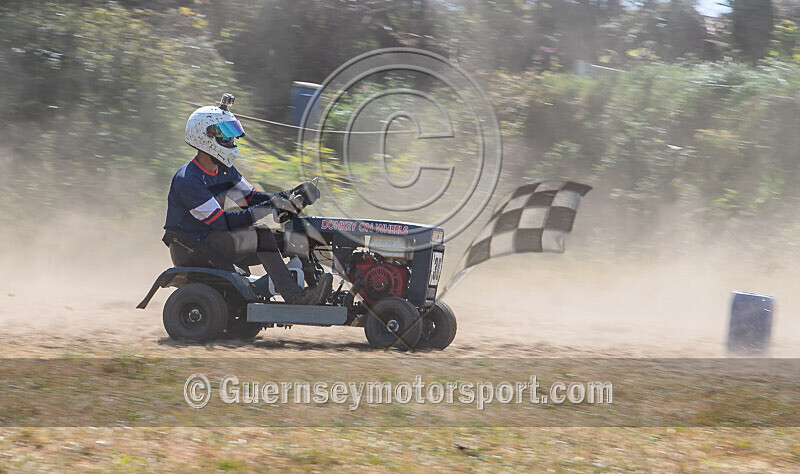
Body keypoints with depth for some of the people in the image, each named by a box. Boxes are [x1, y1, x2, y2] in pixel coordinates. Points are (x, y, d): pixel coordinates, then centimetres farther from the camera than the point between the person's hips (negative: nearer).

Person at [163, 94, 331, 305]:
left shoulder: (224, 170, 9)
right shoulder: (187, 180, -22)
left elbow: (251, 199, 9)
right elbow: (220, 221, -26)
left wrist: (288, 195, -8)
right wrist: (269, 208, -28)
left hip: (213, 240, 9)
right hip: (189, 250, -9)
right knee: (261, 237, -27)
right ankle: (295, 297, -31)